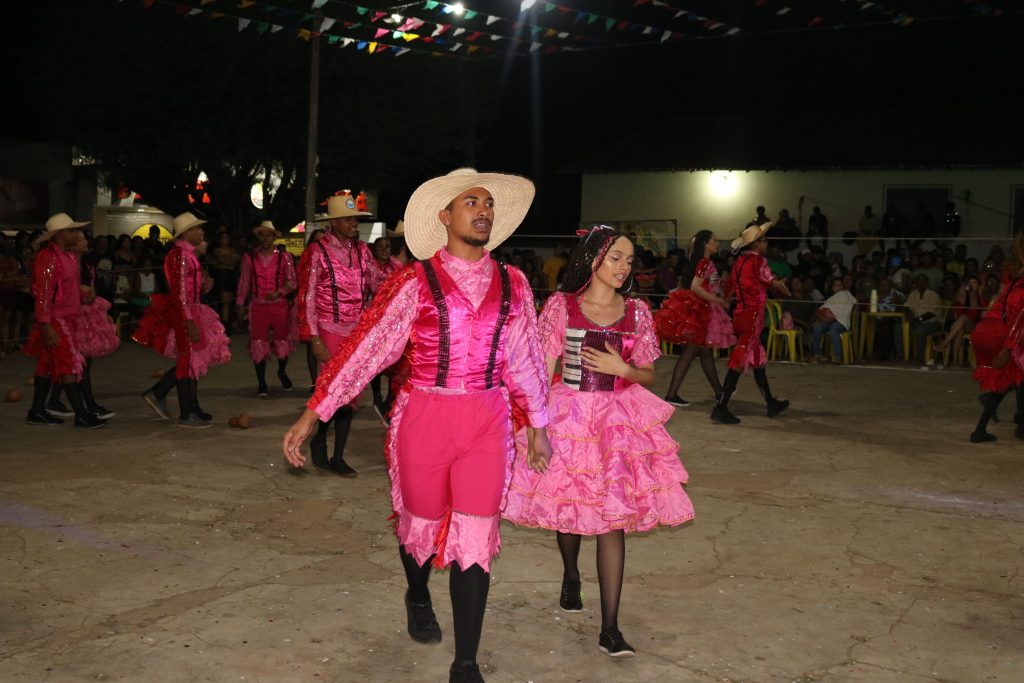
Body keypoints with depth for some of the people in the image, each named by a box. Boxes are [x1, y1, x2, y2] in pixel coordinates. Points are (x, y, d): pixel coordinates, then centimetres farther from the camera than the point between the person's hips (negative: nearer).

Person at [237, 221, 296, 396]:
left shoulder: (284, 257, 3)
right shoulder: (249, 258, 6)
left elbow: (291, 281, 1)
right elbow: (244, 283, 10)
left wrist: (279, 292, -16)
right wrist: (240, 305, 7)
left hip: (279, 305, 0)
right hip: (258, 306, 0)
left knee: (283, 341, 5)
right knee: (258, 344, 0)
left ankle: (282, 372, 33)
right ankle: (261, 383, 9)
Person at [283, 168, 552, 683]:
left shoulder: (512, 285, 4)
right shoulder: (415, 282, -7)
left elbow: (525, 359, 13)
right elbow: (365, 348, -8)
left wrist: (538, 426, 18)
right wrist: (311, 416, -10)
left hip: (488, 423, 2)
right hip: (425, 419, -2)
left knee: (476, 539, 0)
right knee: (424, 524, 16)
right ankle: (418, 598, 50)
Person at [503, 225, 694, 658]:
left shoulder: (636, 313, 4)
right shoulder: (561, 306, -4)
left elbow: (648, 377, 9)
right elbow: (542, 371, -4)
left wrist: (622, 369, -12)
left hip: (618, 420, 1)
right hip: (567, 416, -1)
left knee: (613, 518, -5)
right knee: (567, 507, 13)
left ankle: (610, 628, -2)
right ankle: (571, 577, 46)